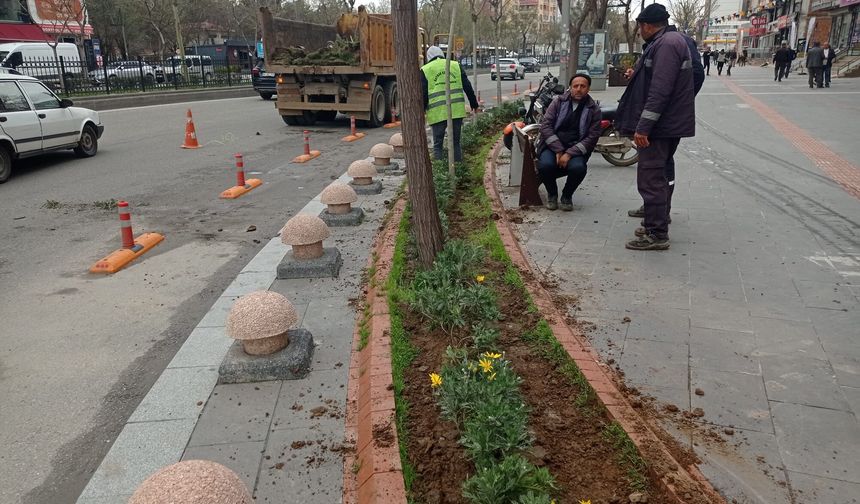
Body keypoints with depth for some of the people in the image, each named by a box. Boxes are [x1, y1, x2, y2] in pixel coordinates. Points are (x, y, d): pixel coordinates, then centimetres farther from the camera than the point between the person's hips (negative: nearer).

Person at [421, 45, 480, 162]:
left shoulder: (425, 70, 5)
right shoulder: (456, 65, 13)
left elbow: (423, 95, 0)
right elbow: (468, 87, 11)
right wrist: (474, 103, 19)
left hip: (437, 112, -2)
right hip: (457, 110, 3)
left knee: (438, 144, 5)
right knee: (456, 142, 12)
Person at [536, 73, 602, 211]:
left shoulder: (594, 109, 3)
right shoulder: (558, 102, 5)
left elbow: (592, 137, -5)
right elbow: (545, 125, -3)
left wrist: (569, 154, -18)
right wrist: (558, 151, -14)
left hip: (575, 149, 0)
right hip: (553, 145, 1)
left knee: (578, 168, -33)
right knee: (545, 165, -32)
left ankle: (567, 196, 1)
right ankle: (552, 193, 2)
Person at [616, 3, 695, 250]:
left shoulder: (666, 44, -17)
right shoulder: (670, 41, 17)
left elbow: (660, 91, -25)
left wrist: (643, 127, -26)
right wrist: (637, 75, 38)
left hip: (660, 126, -11)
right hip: (669, 124, 11)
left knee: (650, 179, -7)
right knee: (657, 177, 18)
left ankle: (657, 235, -2)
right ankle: (655, 224, 29)